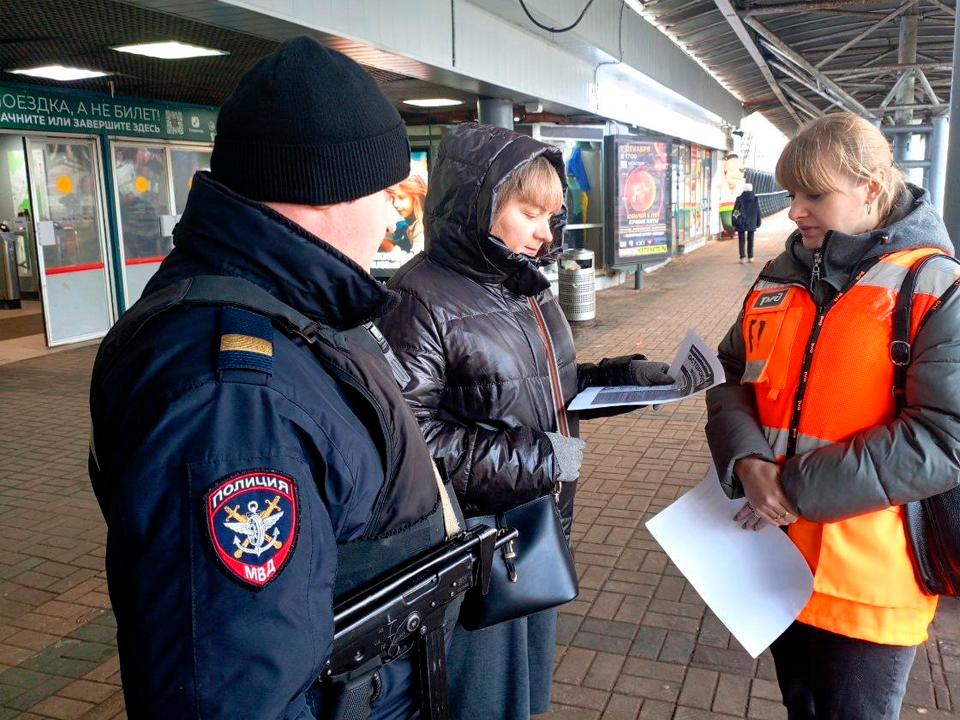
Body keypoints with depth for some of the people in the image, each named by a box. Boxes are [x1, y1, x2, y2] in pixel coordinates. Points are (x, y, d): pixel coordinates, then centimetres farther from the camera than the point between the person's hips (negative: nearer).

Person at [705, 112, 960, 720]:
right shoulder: (779, 282, 5)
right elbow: (731, 378, 5)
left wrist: (799, 488, -23)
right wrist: (748, 461, -15)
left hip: (870, 585, -5)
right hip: (777, 557, 5)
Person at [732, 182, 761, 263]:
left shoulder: (739, 199, -7)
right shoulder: (755, 199, -1)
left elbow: (734, 211, -4)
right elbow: (758, 212, 4)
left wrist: (734, 223, 5)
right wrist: (758, 223, 13)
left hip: (741, 224, -2)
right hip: (751, 224, 2)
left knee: (742, 240, 2)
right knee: (750, 240, 12)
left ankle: (742, 257, -7)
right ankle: (750, 257, 16)